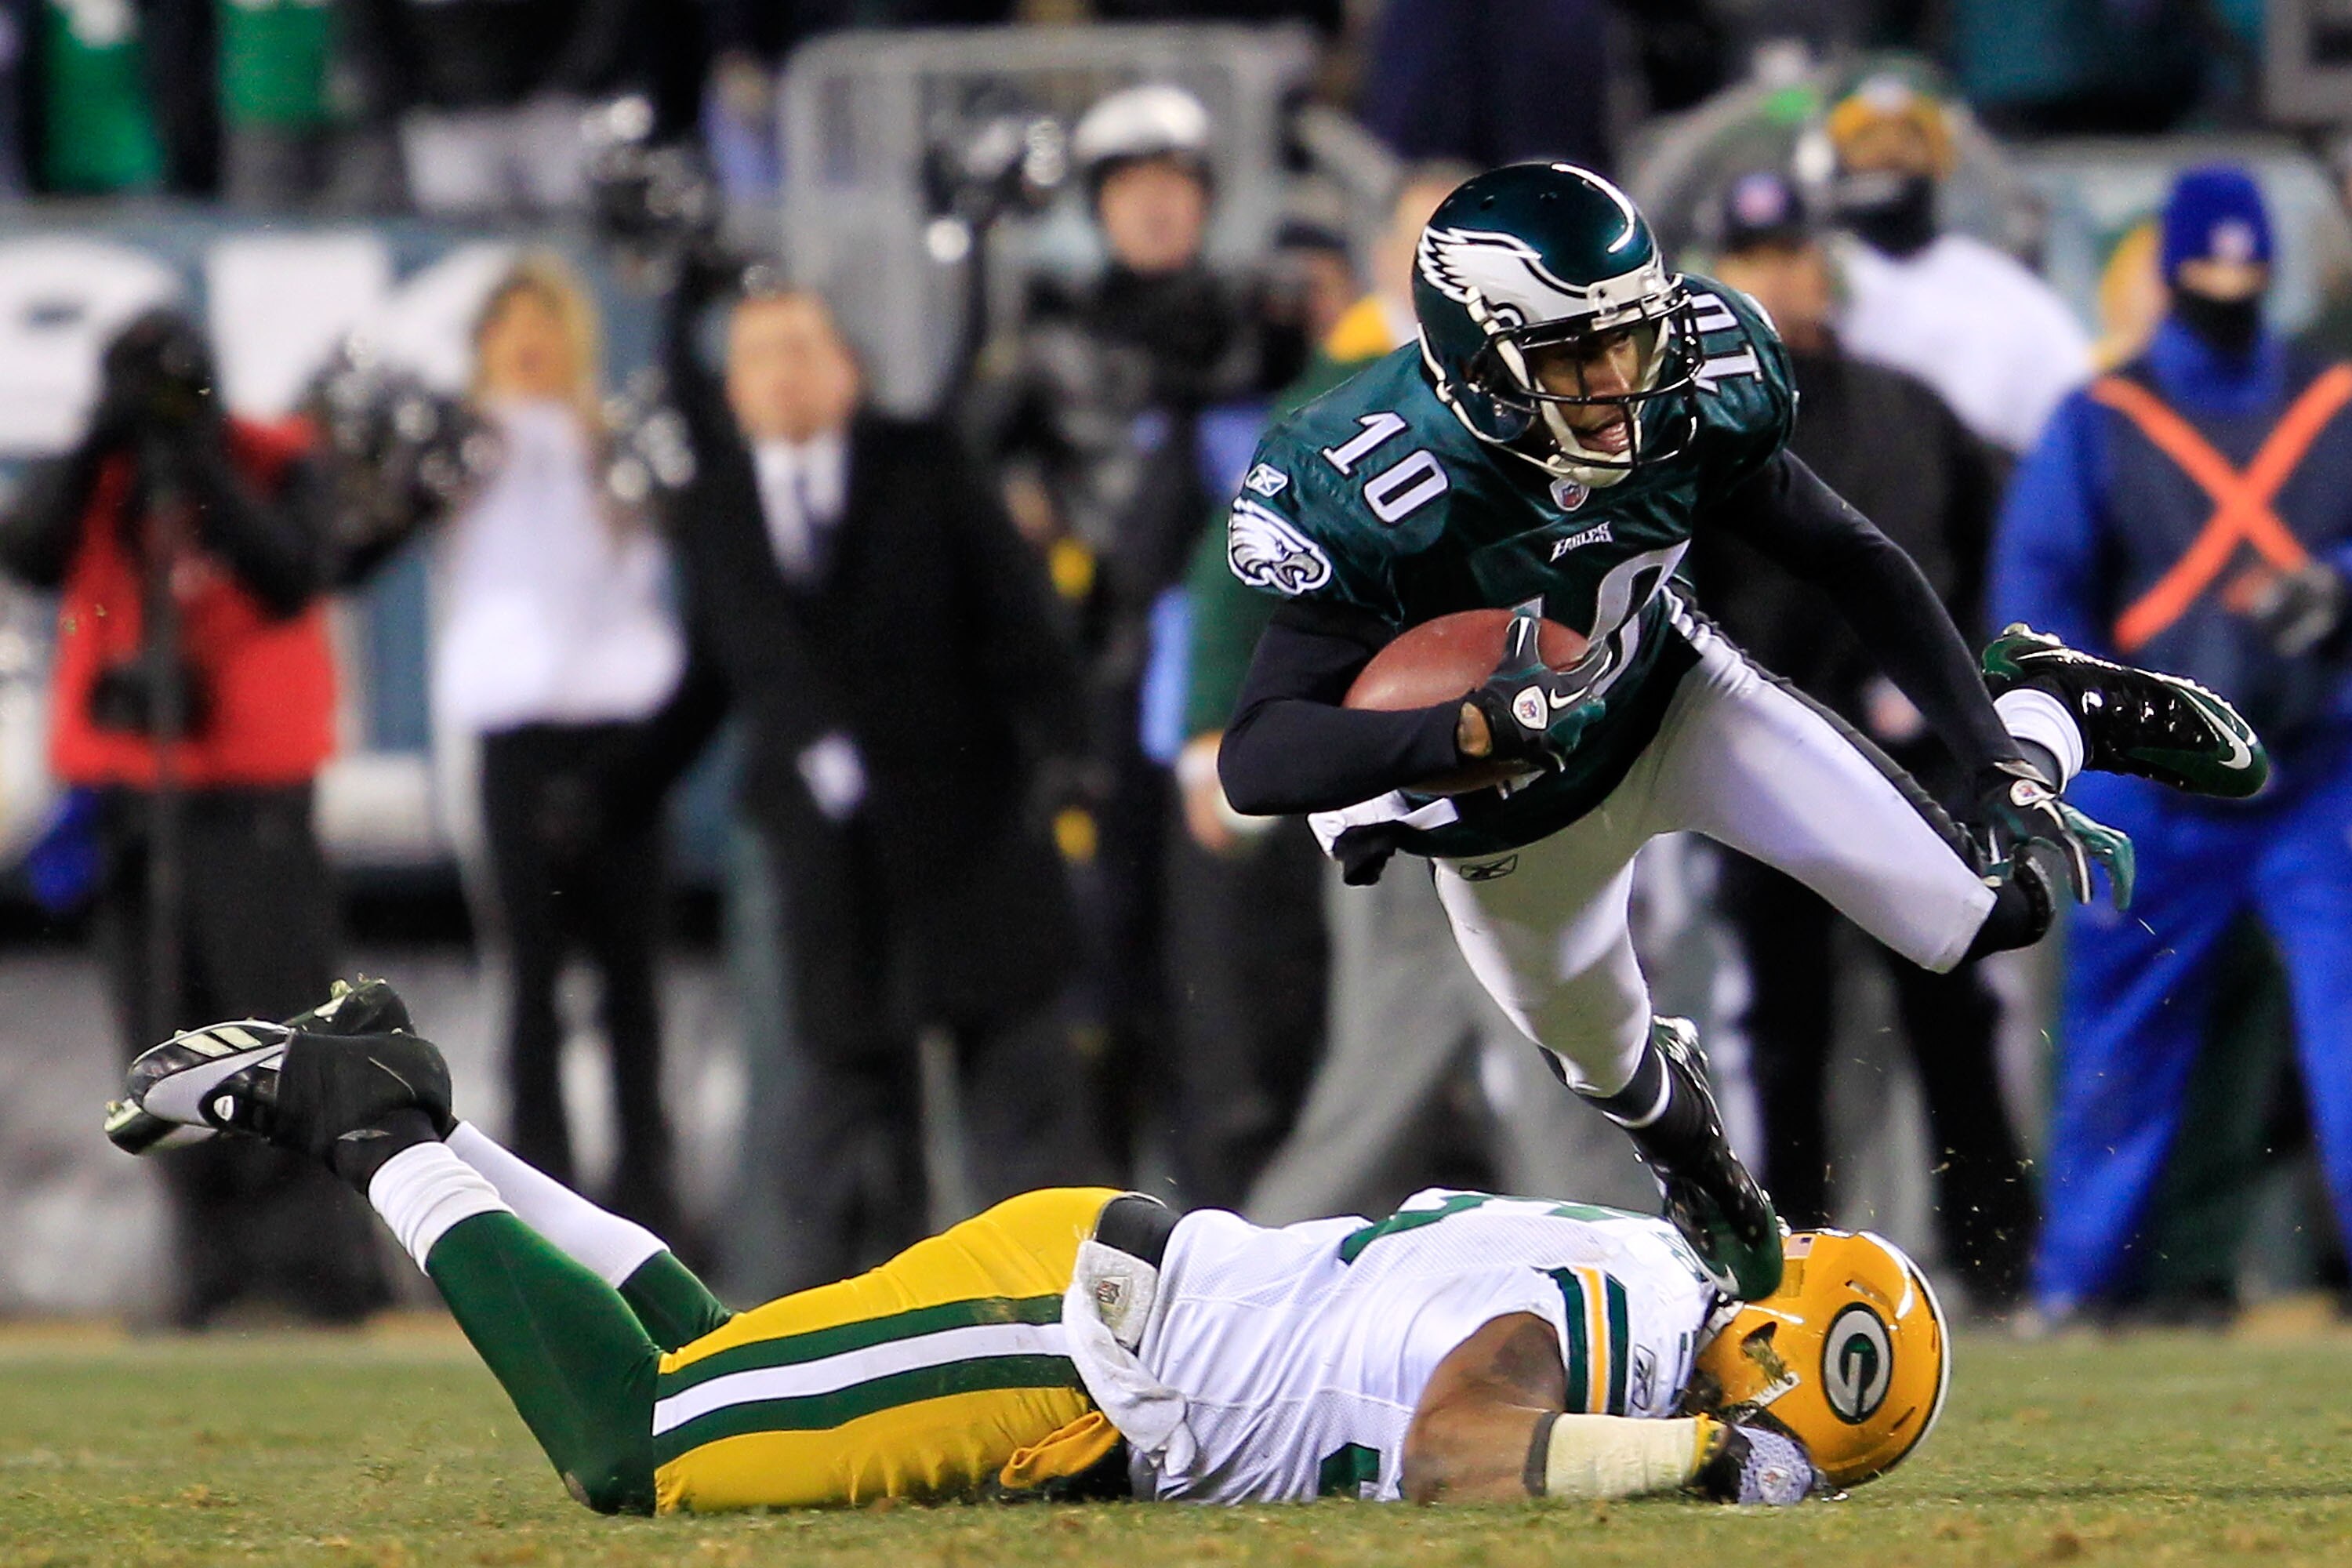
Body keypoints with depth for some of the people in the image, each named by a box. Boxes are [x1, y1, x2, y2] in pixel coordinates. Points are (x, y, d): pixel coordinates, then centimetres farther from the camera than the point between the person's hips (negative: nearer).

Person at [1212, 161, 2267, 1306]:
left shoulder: (1686, 408, -27)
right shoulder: (1381, 501, -39)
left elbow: (1855, 567, -12)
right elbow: (1258, 762, -44)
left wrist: (2003, 768, -18)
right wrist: (1481, 725, -57)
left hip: (1677, 701, 2)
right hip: (1510, 820, -2)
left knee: (1992, 914, -6)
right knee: (1620, 1079, 20)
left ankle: (2052, 714, 29)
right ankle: (1692, 1158, 60)